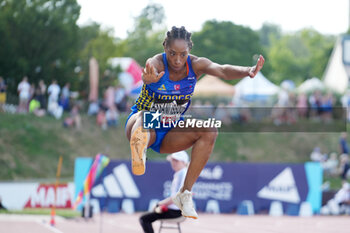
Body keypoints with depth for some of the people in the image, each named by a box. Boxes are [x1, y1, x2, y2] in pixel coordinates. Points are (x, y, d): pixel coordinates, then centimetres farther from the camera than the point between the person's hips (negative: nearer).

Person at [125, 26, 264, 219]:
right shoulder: (157, 63, -19)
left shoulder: (195, 65, -8)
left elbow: (223, 71, -27)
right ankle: (139, 149, -74)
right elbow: (151, 68, -46)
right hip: (145, 129, -4)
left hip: (169, 135, 4)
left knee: (210, 132, -20)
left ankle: (185, 194, -17)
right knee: (143, 116, -38)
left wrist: (248, 71, -49)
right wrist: (150, 78, -72)